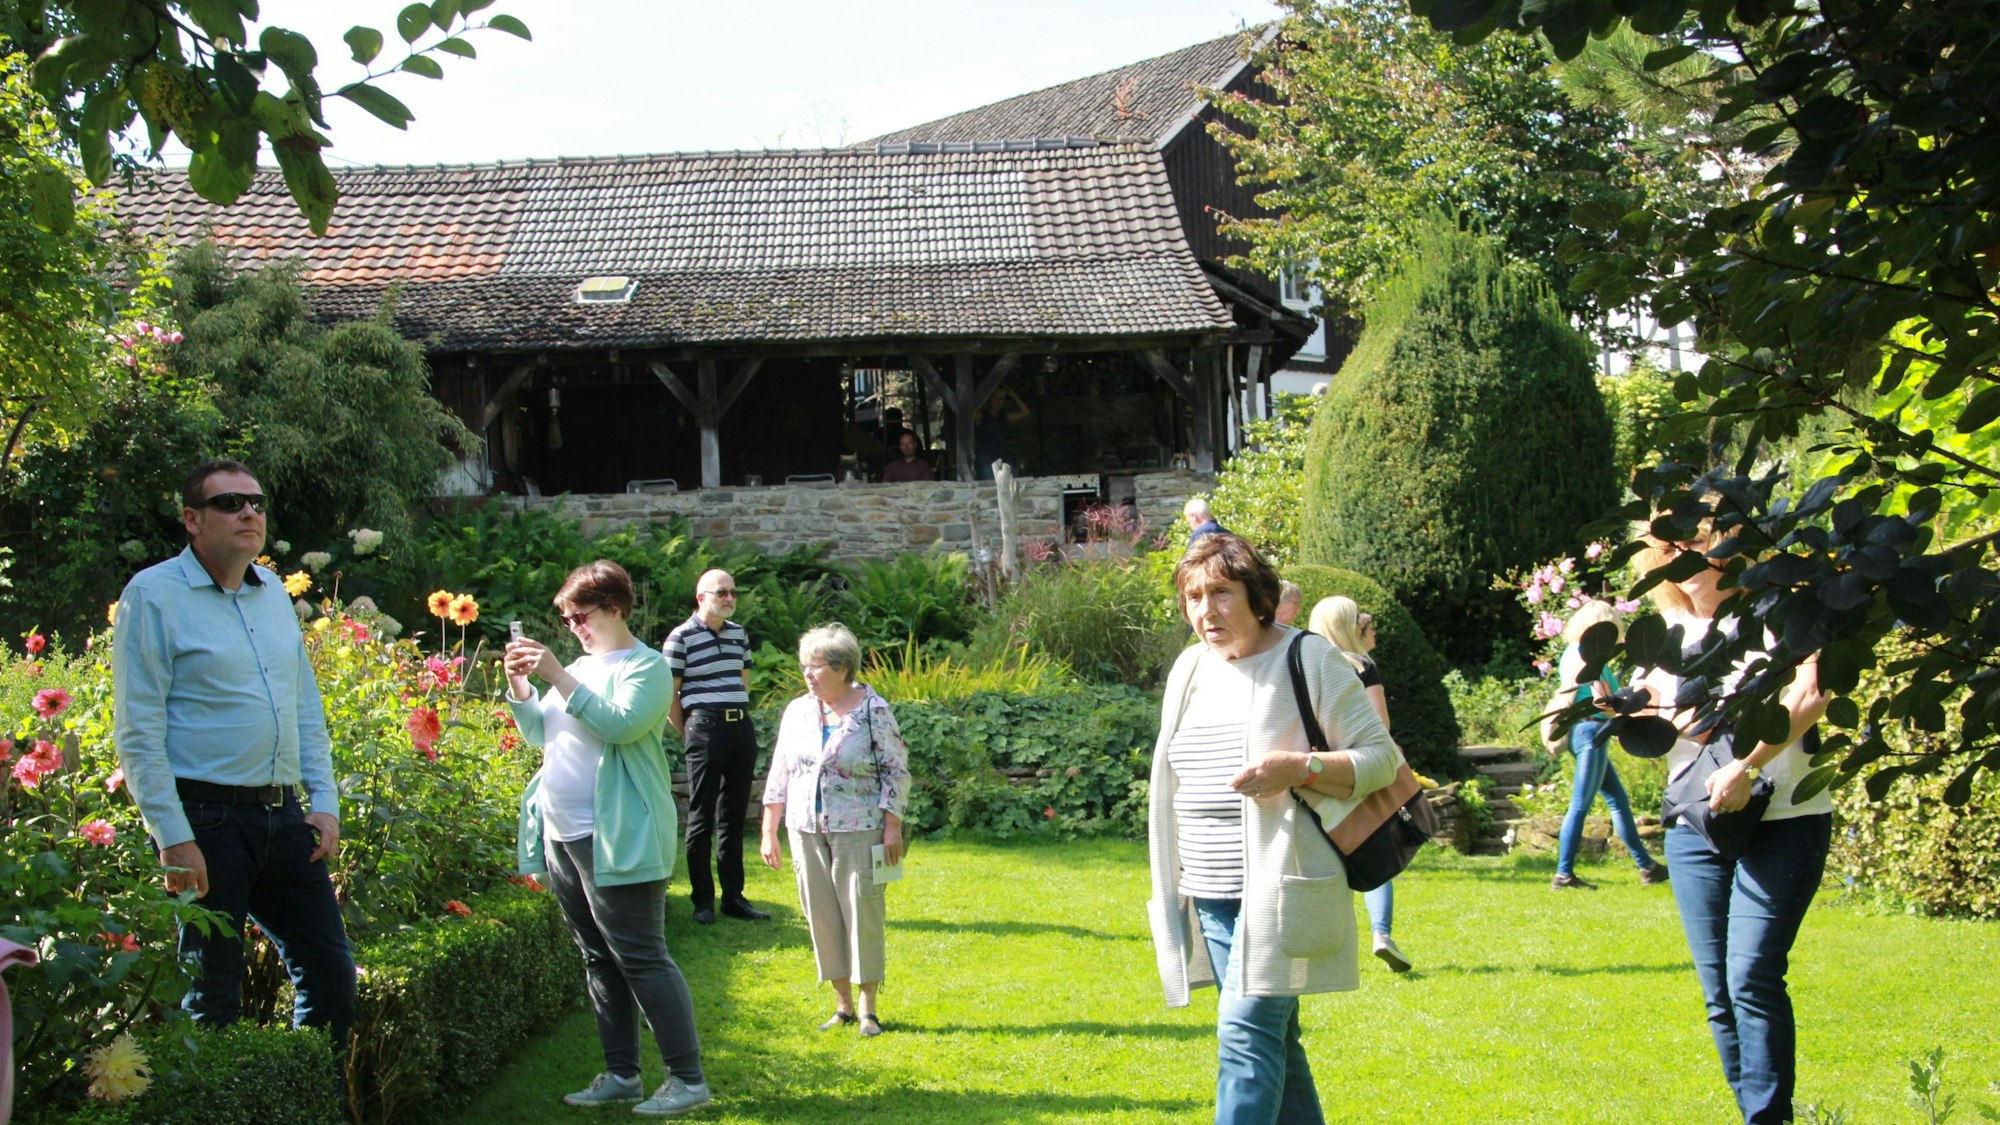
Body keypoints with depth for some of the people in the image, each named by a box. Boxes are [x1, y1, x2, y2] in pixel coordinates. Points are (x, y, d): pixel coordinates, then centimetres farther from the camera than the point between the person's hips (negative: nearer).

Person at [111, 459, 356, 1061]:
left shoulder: (274, 592, 14)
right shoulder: (154, 595, -7)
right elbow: (137, 733, -11)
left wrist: (324, 802, 10)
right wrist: (173, 837, -16)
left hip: (285, 817, 7)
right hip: (205, 819, -7)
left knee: (330, 972, 8)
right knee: (213, 994, 1)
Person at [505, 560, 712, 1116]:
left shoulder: (646, 666, -6)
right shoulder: (581, 666, 17)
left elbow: (622, 723, -23)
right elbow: (538, 731, 17)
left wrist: (559, 677, -23)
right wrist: (518, 683, 1)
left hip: (616, 841, -8)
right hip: (563, 836, 8)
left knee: (641, 958, -9)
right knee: (599, 959, 12)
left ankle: (688, 1078, -5)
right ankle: (621, 1075, 19)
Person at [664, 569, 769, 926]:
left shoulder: (739, 634, 13)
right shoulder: (682, 637, -5)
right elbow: (669, 695, -4)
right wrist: (688, 735, -2)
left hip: (742, 727, 6)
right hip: (705, 726, -6)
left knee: (734, 817, 11)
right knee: (701, 818, -1)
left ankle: (734, 897, 17)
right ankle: (702, 900, 6)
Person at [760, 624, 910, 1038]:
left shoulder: (872, 711, -5)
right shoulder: (798, 711, 8)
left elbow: (896, 771, -4)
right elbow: (779, 776, 12)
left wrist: (892, 828, -9)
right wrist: (769, 832, 9)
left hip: (858, 832, -4)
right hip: (806, 831, 4)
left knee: (862, 915, -2)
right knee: (821, 915, 6)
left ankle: (867, 1008, 8)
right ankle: (842, 1004, 18)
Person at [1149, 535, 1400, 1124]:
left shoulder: (1310, 660, -7)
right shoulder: (1191, 667, 12)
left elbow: (1382, 758, -7)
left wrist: (1301, 768, -23)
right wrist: (1169, 890, 19)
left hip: (1279, 890, -7)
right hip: (1208, 895, 7)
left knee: (1246, 1033, -15)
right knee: (1272, 1040, 12)